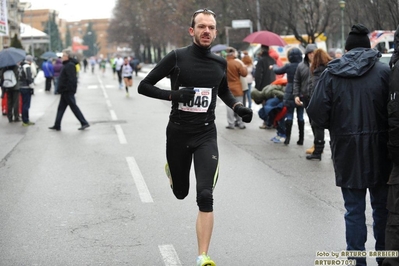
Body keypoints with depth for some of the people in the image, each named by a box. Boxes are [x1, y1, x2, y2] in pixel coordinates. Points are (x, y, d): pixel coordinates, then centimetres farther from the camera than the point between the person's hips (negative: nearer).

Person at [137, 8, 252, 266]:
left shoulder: (220, 63, 3)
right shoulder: (177, 57, -8)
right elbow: (144, 86, -6)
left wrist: (237, 106, 3)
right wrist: (174, 94, -22)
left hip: (206, 135, 1)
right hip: (178, 133, -1)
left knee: (205, 196, -14)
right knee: (181, 192, 16)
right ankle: (172, 169, 53)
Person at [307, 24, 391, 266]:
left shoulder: (332, 73, -1)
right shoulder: (383, 70, -4)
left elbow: (316, 111, -7)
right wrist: (385, 129, 8)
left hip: (347, 148, 0)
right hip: (378, 147, 0)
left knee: (354, 209, 9)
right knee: (382, 206, 16)